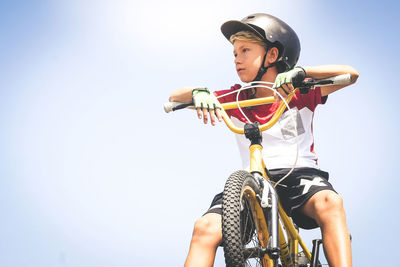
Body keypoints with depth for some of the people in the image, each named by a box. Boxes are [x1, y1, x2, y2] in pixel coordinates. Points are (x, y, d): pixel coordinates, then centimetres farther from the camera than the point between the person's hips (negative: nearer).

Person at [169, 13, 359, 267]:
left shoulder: (299, 95, 4)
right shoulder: (235, 99, 10)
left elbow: (350, 74, -8)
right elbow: (175, 97, 9)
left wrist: (299, 72, -22)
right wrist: (198, 93, -15)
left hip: (299, 174, -1)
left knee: (329, 202, -36)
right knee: (206, 227, -24)